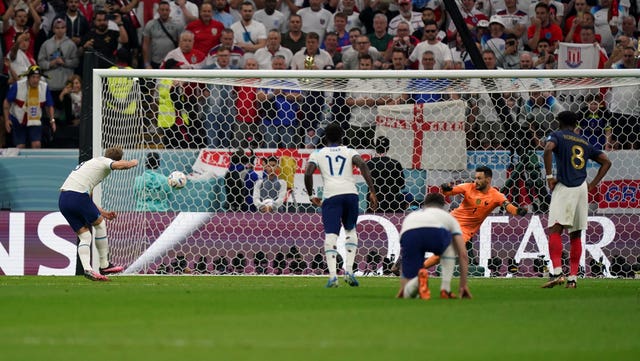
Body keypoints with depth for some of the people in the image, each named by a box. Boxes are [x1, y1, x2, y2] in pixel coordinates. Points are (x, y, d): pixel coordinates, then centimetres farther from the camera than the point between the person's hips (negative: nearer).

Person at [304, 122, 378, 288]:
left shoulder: (318, 154, 18)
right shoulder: (349, 152, 20)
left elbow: (308, 173, 2)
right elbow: (362, 164, 0)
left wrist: (311, 196, 15)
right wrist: (372, 191, -4)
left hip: (331, 195, -2)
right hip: (351, 193, 2)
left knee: (330, 235, -6)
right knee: (350, 230, 22)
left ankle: (333, 275, -22)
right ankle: (349, 271, 8)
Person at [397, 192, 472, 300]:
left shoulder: (411, 216, 46)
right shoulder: (448, 217, 39)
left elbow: (403, 256, 50)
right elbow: (463, 254, 33)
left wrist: (402, 287, 57)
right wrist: (463, 285, 40)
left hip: (409, 236, 1)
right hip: (436, 233, -1)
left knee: (409, 294, 14)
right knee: (450, 246, 40)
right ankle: (445, 290, 24)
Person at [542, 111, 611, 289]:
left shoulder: (557, 136, 6)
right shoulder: (584, 142, 21)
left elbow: (548, 149, -17)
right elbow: (606, 161, 19)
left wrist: (549, 176, -12)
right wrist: (592, 184, 14)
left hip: (564, 187, -5)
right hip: (582, 188, 5)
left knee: (555, 230, -14)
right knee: (576, 234, 11)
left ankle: (557, 272, -31)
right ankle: (572, 278, 8)